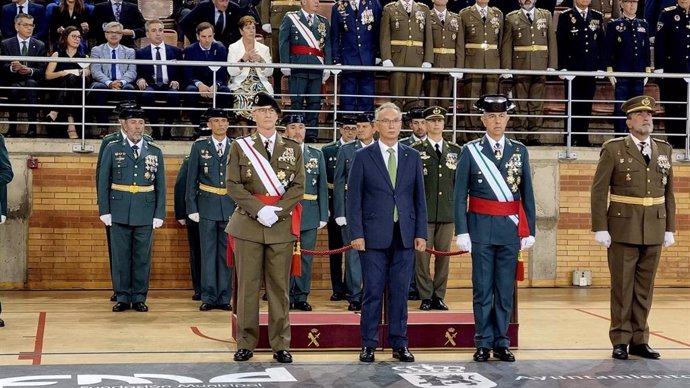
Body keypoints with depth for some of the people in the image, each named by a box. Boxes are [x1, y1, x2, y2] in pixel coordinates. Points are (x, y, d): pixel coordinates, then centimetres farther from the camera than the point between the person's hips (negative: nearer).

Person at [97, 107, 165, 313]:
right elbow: (103, 182, 3)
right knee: (120, 257, 3)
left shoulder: (155, 152, 7)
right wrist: (104, 211, -3)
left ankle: (139, 298, 13)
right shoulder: (112, 149, 3)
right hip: (119, 213, -1)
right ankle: (122, 298, 12)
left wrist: (159, 214, 1)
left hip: (145, 213, 1)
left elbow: (160, 186, 7)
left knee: (142, 257, 4)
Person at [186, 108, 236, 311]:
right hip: (207, 206, -1)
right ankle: (208, 297, 9)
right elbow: (191, 180, 3)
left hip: (231, 208, 1)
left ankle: (224, 297, 12)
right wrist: (192, 208, -2)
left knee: (227, 253, 5)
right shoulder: (199, 147, 3)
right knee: (208, 252, 2)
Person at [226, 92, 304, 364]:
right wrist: (259, 210, -14)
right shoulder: (240, 146, 5)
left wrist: (276, 211, -13)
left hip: (282, 226, 1)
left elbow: (298, 186, 2)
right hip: (248, 225, -1)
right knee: (247, 285, 2)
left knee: (280, 286, 3)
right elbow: (233, 185, -2)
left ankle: (280, 344, 9)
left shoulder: (293, 148, 9)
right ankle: (246, 342, 10)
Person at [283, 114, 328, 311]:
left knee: (306, 257, 5)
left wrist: (323, 215, 4)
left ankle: (301, 297, 13)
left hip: (310, 215, 3)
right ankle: (286, 297, 10)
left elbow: (322, 187, 10)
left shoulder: (316, 154, 11)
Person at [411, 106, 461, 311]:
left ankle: (439, 296, 15)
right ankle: (426, 297, 7)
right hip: (423, 212, -3)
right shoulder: (415, 150, 2)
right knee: (422, 256, -1)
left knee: (443, 256, 6)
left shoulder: (455, 150, 12)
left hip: (447, 212, 3)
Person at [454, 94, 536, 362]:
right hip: (481, 228, -2)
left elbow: (527, 195, 8)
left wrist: (529, 230, 3)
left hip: (510, 229, 2)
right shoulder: (470, 151, 0)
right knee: (482, 289, 4)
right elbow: (460, 196, -2)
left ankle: (502, 343, 15)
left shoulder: (519, 151, 6)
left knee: (505, 289, 7)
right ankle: (484, 343, 12)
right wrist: (462, 231, -8)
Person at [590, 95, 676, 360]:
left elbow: (668, 192, 11)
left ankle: (639, 340, 16)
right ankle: (620, 341, 10)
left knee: (645, 287, 8)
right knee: (622, 286, 2)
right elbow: (599, 191, -6)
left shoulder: (664, 150, 10)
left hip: (653, 231, 4)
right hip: (623, 229, -4)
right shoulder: (613, 150, -3)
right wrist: (600, 228, -11)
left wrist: (669, 229, 7)